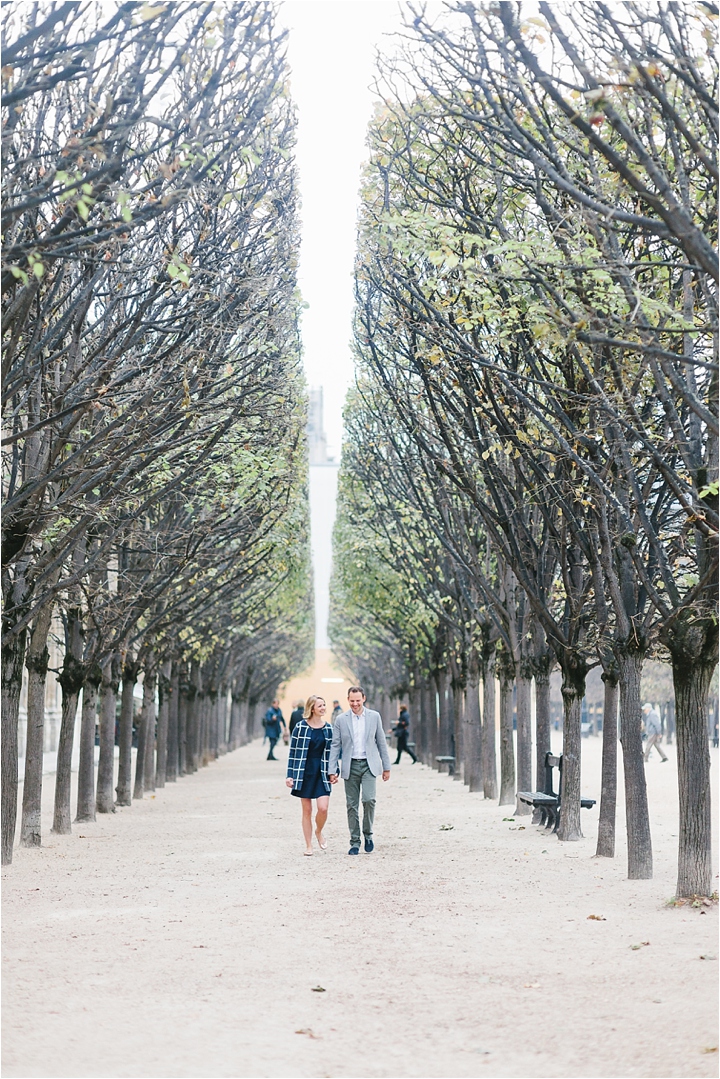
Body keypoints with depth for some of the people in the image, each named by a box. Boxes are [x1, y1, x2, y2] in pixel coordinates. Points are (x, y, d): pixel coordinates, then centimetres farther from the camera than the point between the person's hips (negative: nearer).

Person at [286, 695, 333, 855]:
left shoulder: (328, 728, 5)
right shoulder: (301, 727, -4)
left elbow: (332, 752, 12)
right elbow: (293, 751, -2)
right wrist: (290, 775, -5)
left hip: (322, 773, 2)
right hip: (304, 772, -2)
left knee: (323, 808, -11)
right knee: (307, 810, 3)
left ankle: (319, 832, 19)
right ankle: (308, 846, 13)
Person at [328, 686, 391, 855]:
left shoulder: (374, 716, 3)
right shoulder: (341, 719, 3)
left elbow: (381, 742, 7)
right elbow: (335, 746, 3)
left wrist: (386, 767, 6)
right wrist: (332, 771, -3)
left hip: (369, 765, -1)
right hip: (350, 766, 1)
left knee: (369, 799, -17)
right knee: (352, 805, 3)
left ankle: (368, 834, 4)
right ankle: (355, 842, 11)